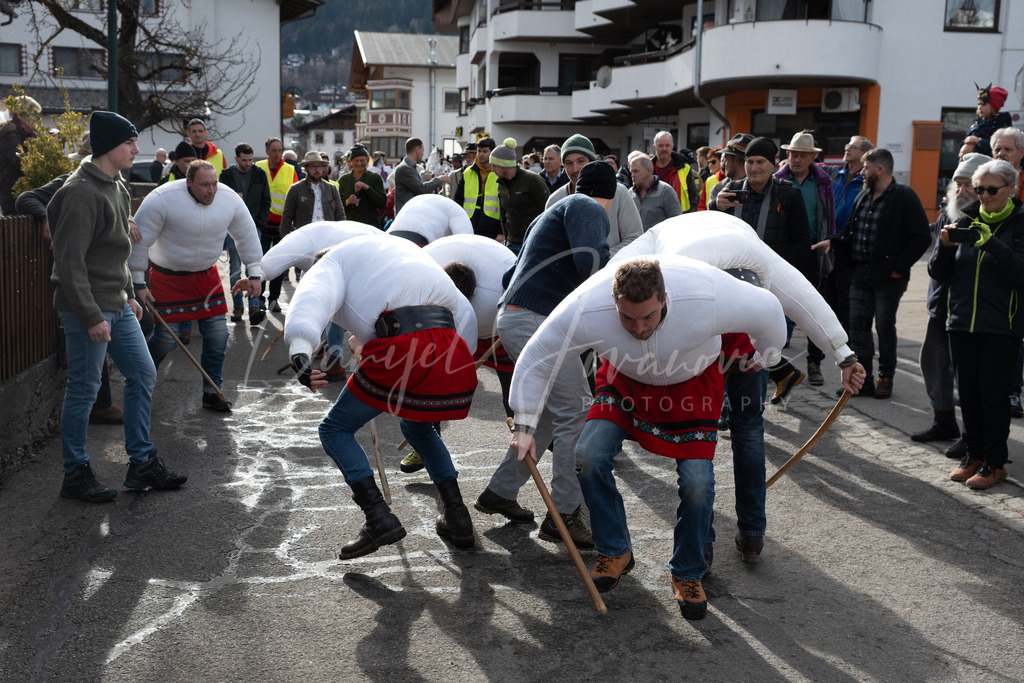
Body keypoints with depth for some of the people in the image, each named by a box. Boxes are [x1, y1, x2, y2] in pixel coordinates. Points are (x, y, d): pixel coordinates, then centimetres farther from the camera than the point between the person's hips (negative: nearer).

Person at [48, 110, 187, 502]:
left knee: (143, 374, 11)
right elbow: (69, 262, -21)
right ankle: (75, 475, 14)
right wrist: (91, 316, -22)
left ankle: (142, 464, 21)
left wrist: (129, 294, 19)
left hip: (116, 305, 10)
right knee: (84, 389, 0)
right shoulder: (81, 193, -18)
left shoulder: (116, 187, 13)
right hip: (87, 309, -10)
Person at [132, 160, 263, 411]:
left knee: (217, 332, 0)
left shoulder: (229, 199, -9)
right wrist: (138, 283, -14)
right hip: (168, 276, -4)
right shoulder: (162, 200, -23)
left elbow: (247, 235, 6)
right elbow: (139, 241, -16)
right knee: (166, 337, -5)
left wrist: (254, 274, 6)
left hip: (206, 275, 4)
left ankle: (211, 392, 14)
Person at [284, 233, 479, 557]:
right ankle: (457, 516, 23)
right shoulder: (409, 251, 38)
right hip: (451, 347, 6)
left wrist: (299, 350, -23)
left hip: (401, 347, -6)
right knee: (418, 428, 32)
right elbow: (463, 313, 29)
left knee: (335, 429, 13)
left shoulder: (338, 258, 21)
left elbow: (314, 295, -6)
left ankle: (379, 517, -3)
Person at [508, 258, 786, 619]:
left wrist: (764, 358, 3)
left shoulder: (707, 298, -39)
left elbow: (767, 310, -17)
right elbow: (536, 359, -18)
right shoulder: (585, 310, -35)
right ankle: (615, 552, 9)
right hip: (625, 379, 2)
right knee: (590, 454, -16)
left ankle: (688, 574, 13)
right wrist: (524, 426, -14)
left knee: (697, 478, -13)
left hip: (692, 383, -1)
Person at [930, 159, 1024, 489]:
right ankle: (974, 453, 23)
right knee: (968, 390, 9)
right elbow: (937, 273, 9)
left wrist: (991, 244, -23)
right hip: (962, 322, 4)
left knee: (992, 391, -2)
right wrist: (945, 247, -11)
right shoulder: (967, 220, 9)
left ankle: (994, 462, 10)